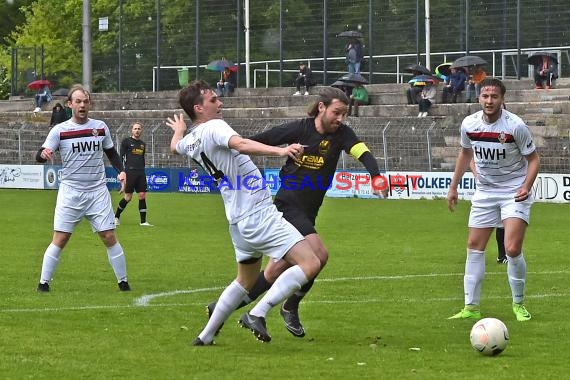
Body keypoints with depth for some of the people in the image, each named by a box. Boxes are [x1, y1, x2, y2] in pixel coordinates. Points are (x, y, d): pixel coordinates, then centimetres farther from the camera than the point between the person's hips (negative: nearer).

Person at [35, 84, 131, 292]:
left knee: (109, 237, -2)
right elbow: (40, 156, -9)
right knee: (60, 239, -6)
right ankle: (43, 283, 3)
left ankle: (123, 282, 8)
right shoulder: (59, 130, -3)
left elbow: (111, 152, 19)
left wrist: (121, 171, 2)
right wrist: (43, 154, -32)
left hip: (98, 191, 2)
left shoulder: (100, 127, 5)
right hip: (70, 192, -2)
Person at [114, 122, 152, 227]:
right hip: (130, 171, -5)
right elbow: (121, 157, -2)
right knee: (128, 197, -6)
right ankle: (116, 217, 12)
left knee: (142, 196, -1)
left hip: (141, 173, 5)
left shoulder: (143, 144, 18)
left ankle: (143, 221, 1)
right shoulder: (126, 141, 2)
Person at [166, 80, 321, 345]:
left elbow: (174, 147, 39)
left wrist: (178, 130, 62)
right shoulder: (214, 127, -13)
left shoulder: (189, 140, 13)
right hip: (260, 214, -10)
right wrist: (279, 151, -47)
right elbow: (240, 144, -35)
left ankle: (206, 336, 28)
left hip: (238, 221, 10)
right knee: (310, 264, -15)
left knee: (245, 281, 27)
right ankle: (257, 315, -17)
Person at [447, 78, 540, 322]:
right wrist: (454, 187, 16)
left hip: (514, 193, -5)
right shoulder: (469, 124, -5)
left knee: (513, 249, -16)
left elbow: (533, 158, -9)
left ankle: (519, 304, 4)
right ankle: (471, 307, 13)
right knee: (474, 247, 4)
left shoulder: (515, 126, -18)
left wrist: (526, 186, -24)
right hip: (484, 192, 5)